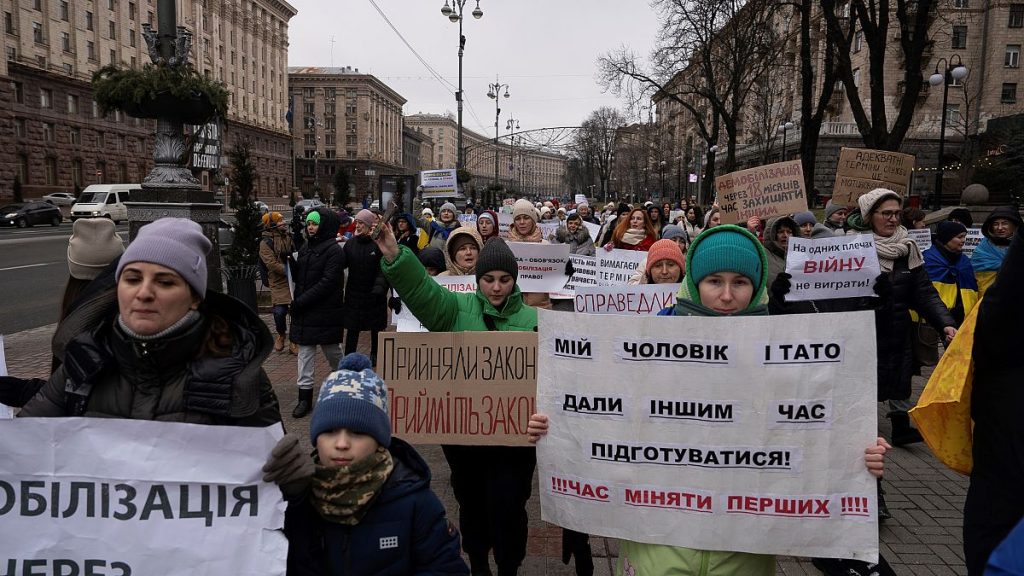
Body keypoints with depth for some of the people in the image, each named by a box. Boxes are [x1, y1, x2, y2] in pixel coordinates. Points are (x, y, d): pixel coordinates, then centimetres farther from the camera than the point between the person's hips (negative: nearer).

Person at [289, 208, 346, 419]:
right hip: (303, 310, 6)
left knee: (332, 351, 9)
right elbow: (298, 277, 18)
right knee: (305, 352, 5)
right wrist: (291, 264, -1)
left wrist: (301, 301, -19)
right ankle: (305, 397, 9)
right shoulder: (305, 249, 13)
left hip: (326, 311, -6)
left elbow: (327, 283, -18)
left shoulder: (334, 251, -10)